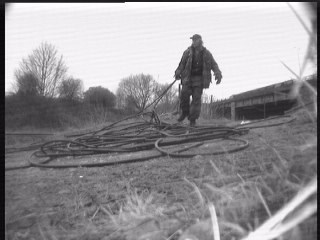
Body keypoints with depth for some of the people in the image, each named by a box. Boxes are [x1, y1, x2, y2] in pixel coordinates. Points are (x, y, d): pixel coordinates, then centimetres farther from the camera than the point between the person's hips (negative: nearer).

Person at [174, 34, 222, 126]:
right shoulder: (188, 52, 8)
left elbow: (214, 64, 6)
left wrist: (218, 74, -11)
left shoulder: (206, 53, 8)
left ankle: (193, 119, -2)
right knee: (184, 93, -19)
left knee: (196, 98, -7)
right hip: (188, 77, 1)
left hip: (199, 79, 0)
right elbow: (182, 63, 6)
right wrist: (178, 73, -8)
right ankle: (185, 112, 5)